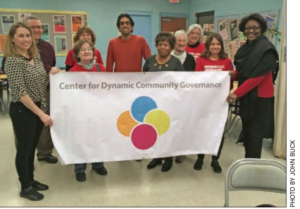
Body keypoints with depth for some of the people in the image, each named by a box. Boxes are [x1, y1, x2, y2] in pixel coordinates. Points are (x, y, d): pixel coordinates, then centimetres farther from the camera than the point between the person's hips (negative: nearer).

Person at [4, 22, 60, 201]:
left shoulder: (36, 56, 6)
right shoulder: (13, 61, -17)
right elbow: (21, 93, -20)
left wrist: (51, 75, -5)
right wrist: (41, 114, -23)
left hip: (39, 108, 7)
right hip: (22, 110, -7)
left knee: (32, 147, 18)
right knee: (24, 149, 6)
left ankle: (31, 180, 34)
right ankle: (25, 187, 23)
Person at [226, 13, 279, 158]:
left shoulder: (266, 49, -15)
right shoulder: (245, 48, 9)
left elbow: (257, 76, -21)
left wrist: (236, 93, -22)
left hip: (260, 96, -7)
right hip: (246, 94, 7)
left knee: (255, 133, 0)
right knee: (247, 131, 14)